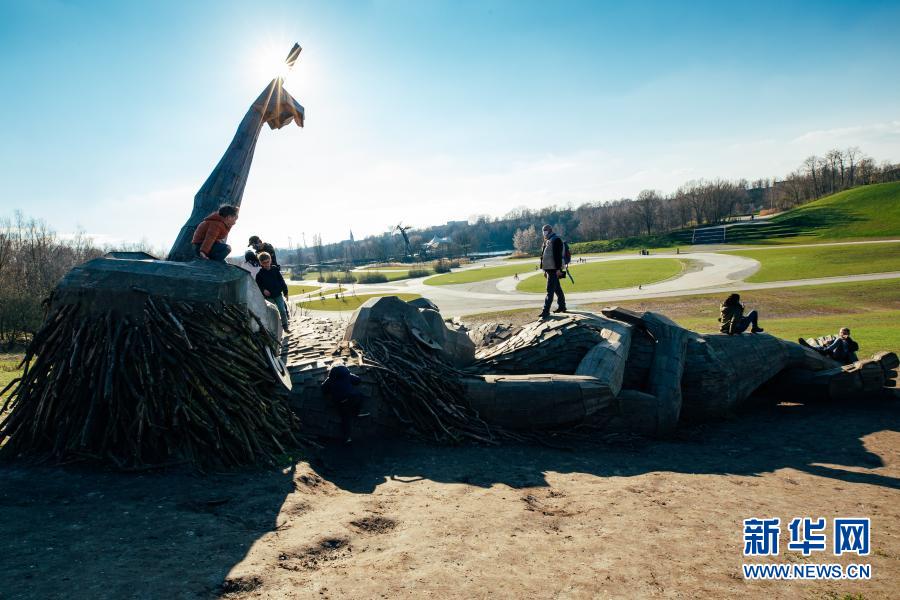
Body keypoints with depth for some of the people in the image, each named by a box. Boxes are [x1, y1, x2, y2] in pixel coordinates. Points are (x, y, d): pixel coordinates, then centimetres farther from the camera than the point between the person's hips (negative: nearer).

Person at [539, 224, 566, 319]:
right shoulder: (547, 241, 18)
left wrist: (558, 268, -22)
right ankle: (562, 306, 25)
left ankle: (546, 311, -12)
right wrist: (545, 270, 22)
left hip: (554, 269, -9)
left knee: (550, 290, -10)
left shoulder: (556, 240, -11)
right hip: (549, 269, 9)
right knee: (557, 289, 16)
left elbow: (558, 255, -18)